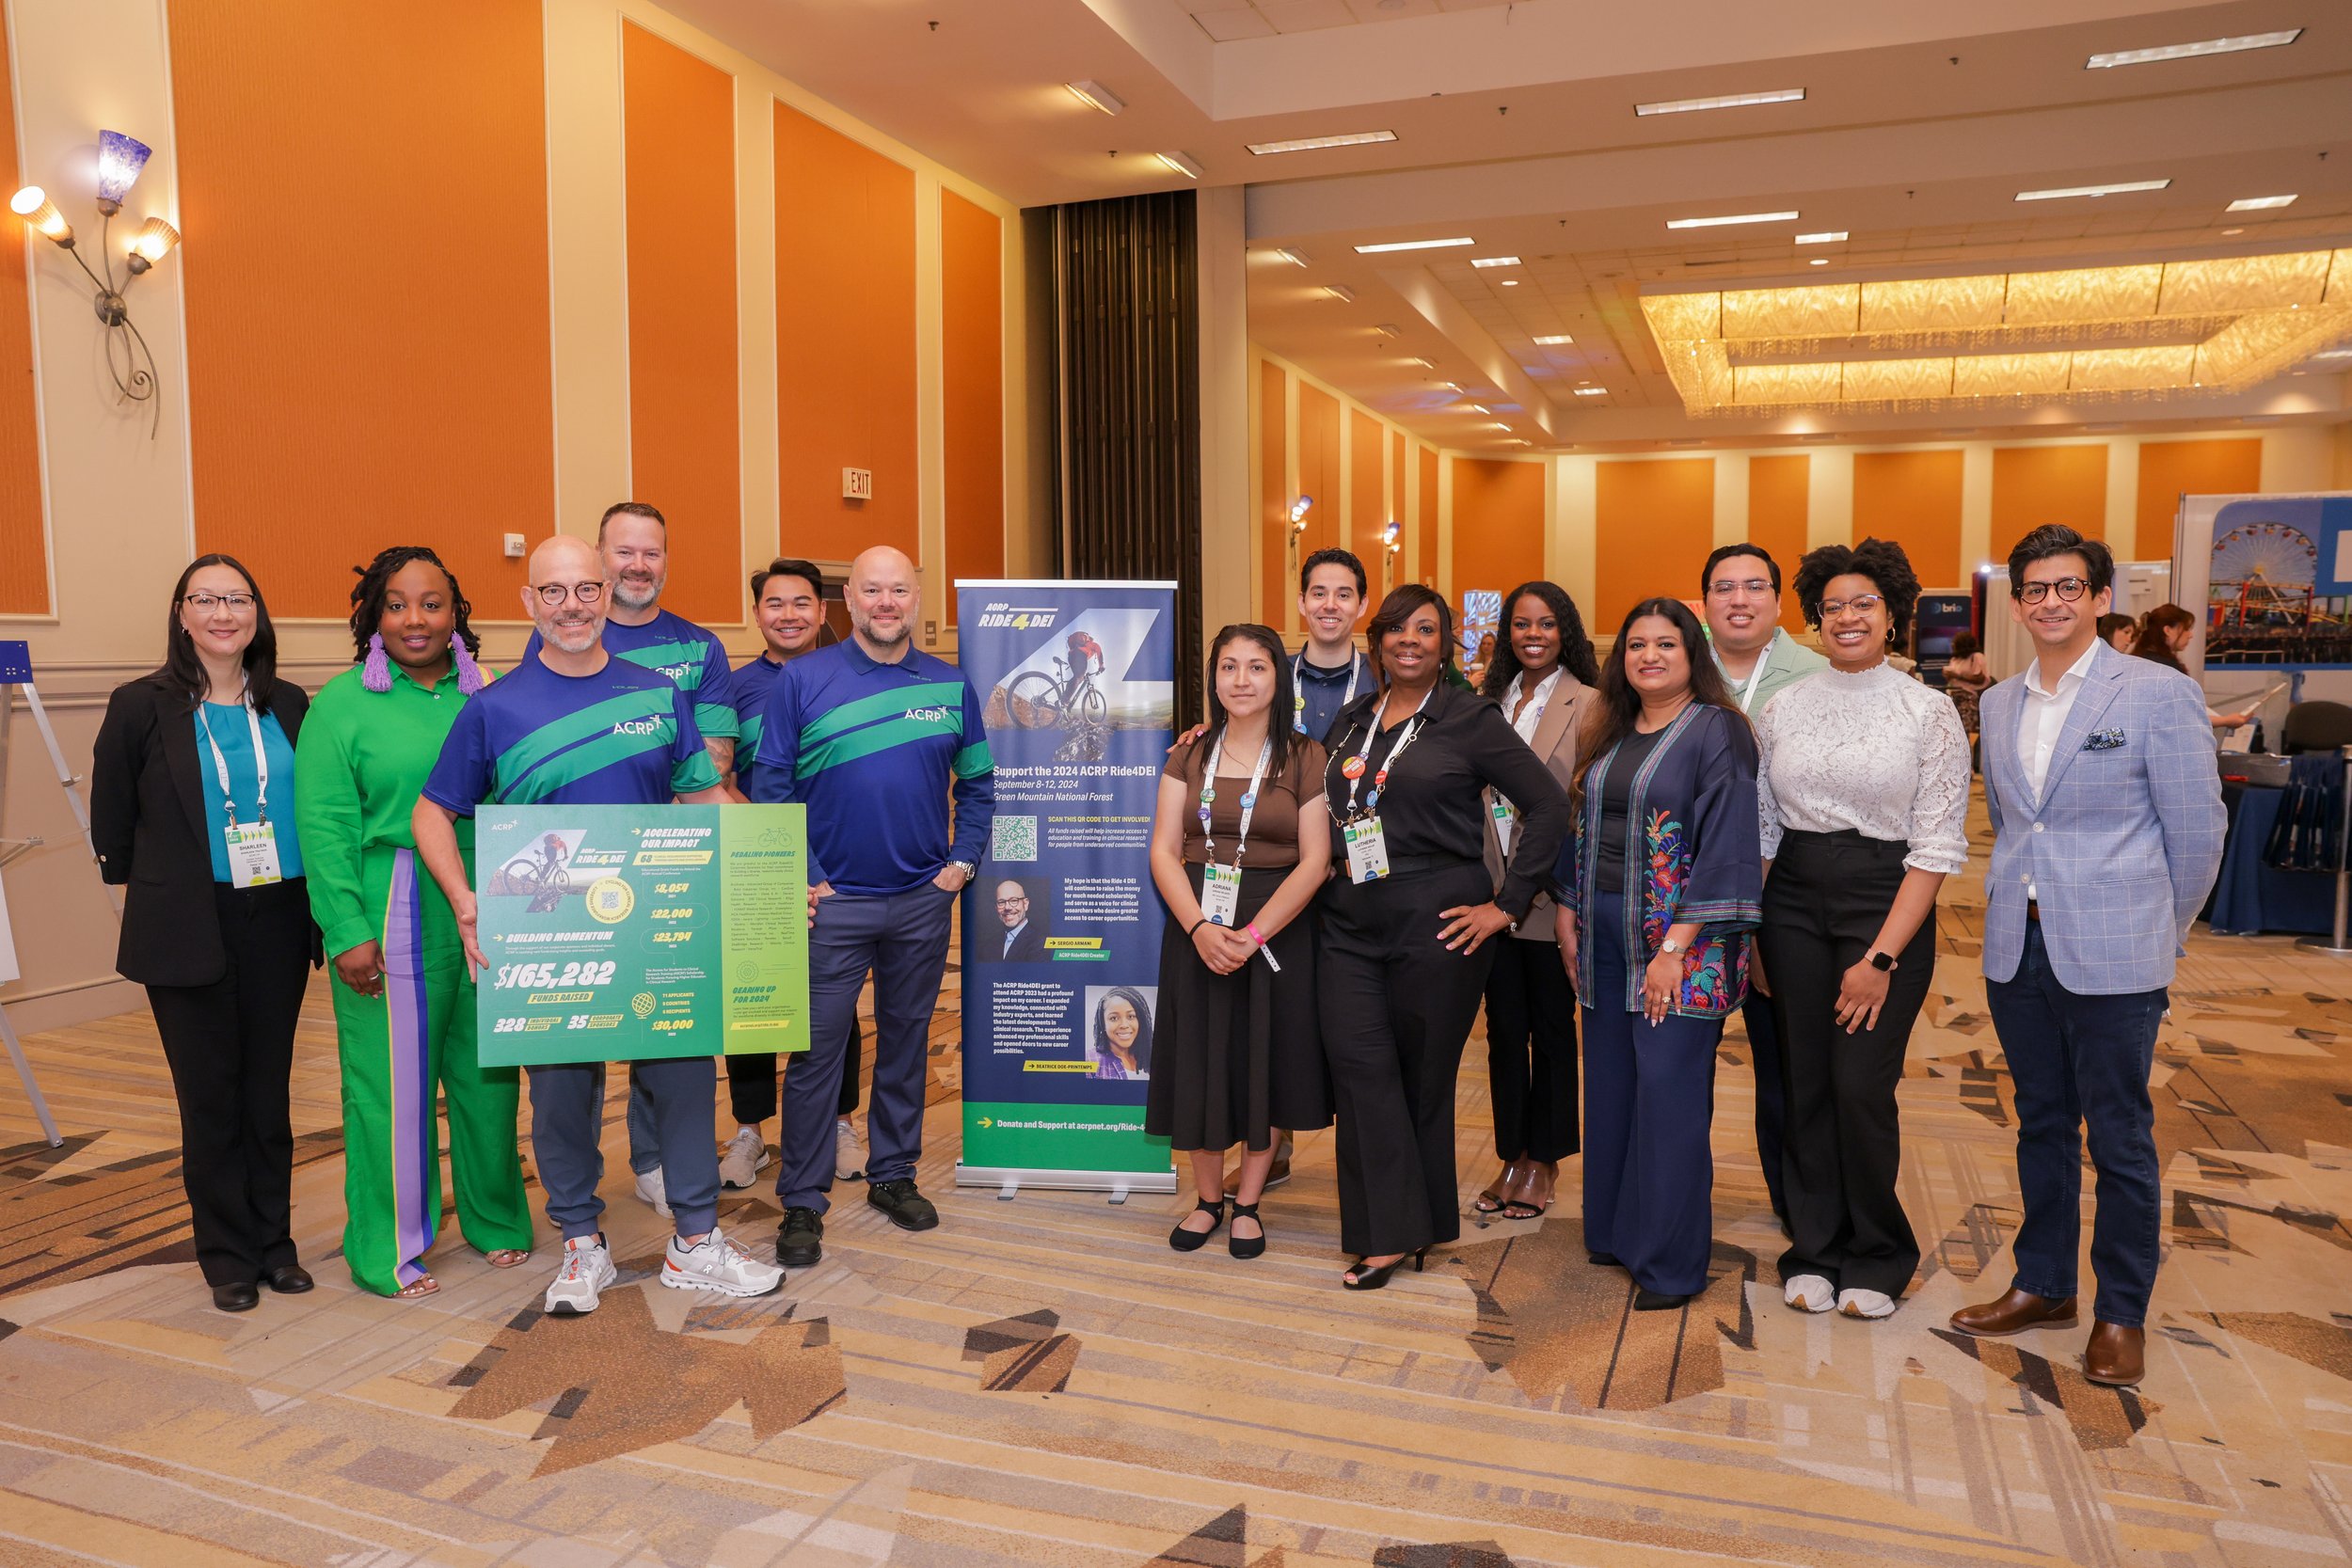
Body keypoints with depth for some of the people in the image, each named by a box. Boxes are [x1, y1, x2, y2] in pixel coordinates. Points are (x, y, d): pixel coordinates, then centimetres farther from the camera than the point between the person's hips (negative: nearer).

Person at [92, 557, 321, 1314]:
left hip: (277, 921, 3)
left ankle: (273, 1242, 24)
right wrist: (148, 890, 8)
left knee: (270, 1092, 11)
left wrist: (318, 903, 4)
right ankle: (228, 1257, 19)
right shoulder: (141, 706, -4)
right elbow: (112, 821, 4)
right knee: (210, 1097, 6)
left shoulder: (288, 705, 4)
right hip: (189, 930, -2)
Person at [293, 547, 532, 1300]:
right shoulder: (341, 703, -3)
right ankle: (386, 1249, 19)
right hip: (392, 921, -3)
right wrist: (347, 930, -13)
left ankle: (495, 1220, 30)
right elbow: (324, 825, -7)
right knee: (391, 1084, 4)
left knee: (488, 1074, 12)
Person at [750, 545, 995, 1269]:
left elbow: (977, 783, 12)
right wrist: (797, 880, -10)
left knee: (905, 1044, 14)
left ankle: (894, 1175, 29)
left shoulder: (952, 686, 4)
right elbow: (769, 784, -4)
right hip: (833, 903, -3)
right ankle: (802, 1201, 13)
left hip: (923, 902, 3)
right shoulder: (802, 680, -4)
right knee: (816, 1053, 1)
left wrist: (962, 862, 2)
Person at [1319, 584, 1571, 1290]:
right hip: (1351, 923, 4)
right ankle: (1389, 1231, 1)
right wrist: (1333, 878, 8)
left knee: (1423, 1074, 5)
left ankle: (1424, 1223, 22)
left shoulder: (1471, 720, -4)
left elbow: (1548, 806, -6)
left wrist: (1508, 904, -8)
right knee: (1357, 1064, -6)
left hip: (1436, 922, -4)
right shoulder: (1352, 719, 12)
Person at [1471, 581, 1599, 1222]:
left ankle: (1544, 1162, 24)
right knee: (1503, 1029, 12)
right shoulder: (1493, 702, 10)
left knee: (1551, 1029, 10)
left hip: (1551, 897, -5)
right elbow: (1475, 793, 11)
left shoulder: (1587, 706, -7)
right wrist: (1485, 883, 4)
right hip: (1494, 892, 5)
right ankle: (1512, 1156, 25)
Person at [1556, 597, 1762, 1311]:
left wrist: (1675, 946, -19)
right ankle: (1613, 1231, 27)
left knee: (1669, 1091, -2)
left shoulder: (1717, 730, -8)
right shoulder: (1611, 733, 12)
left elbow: (1725, 846, -15)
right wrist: (1568, 912, 9)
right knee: (1609, 1084, 12)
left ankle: (1671, 1260, 12)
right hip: (1605, 934, 7)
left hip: (1681, 940, -6)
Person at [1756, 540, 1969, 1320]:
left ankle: (1878, 1256, 18)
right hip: (1794, 904, 3)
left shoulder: (1930, 713, -4)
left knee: (1862, 1087, -5)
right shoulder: (1783, 709, 6)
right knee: (1805, 1084, 7)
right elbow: (1759, 828, 9)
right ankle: (1815, 1248, 24)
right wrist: (1747, 932, 3)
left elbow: (1938, 847, -8)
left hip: (1887, 906, -3)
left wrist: (1881, 957, -13)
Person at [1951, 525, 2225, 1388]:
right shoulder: (1999, 703, 9)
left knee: (2119, 1139, 6)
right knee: (2042, 1124, 16)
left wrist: (2155, 934, 3)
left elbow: (2197, 832, -4)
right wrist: (2024, 898, 14)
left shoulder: (2160, 693, -8)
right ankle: (2043, 1284, 29)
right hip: (2016, 948, 5)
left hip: (2112, 957, -5)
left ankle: (2121, 1314, 21)